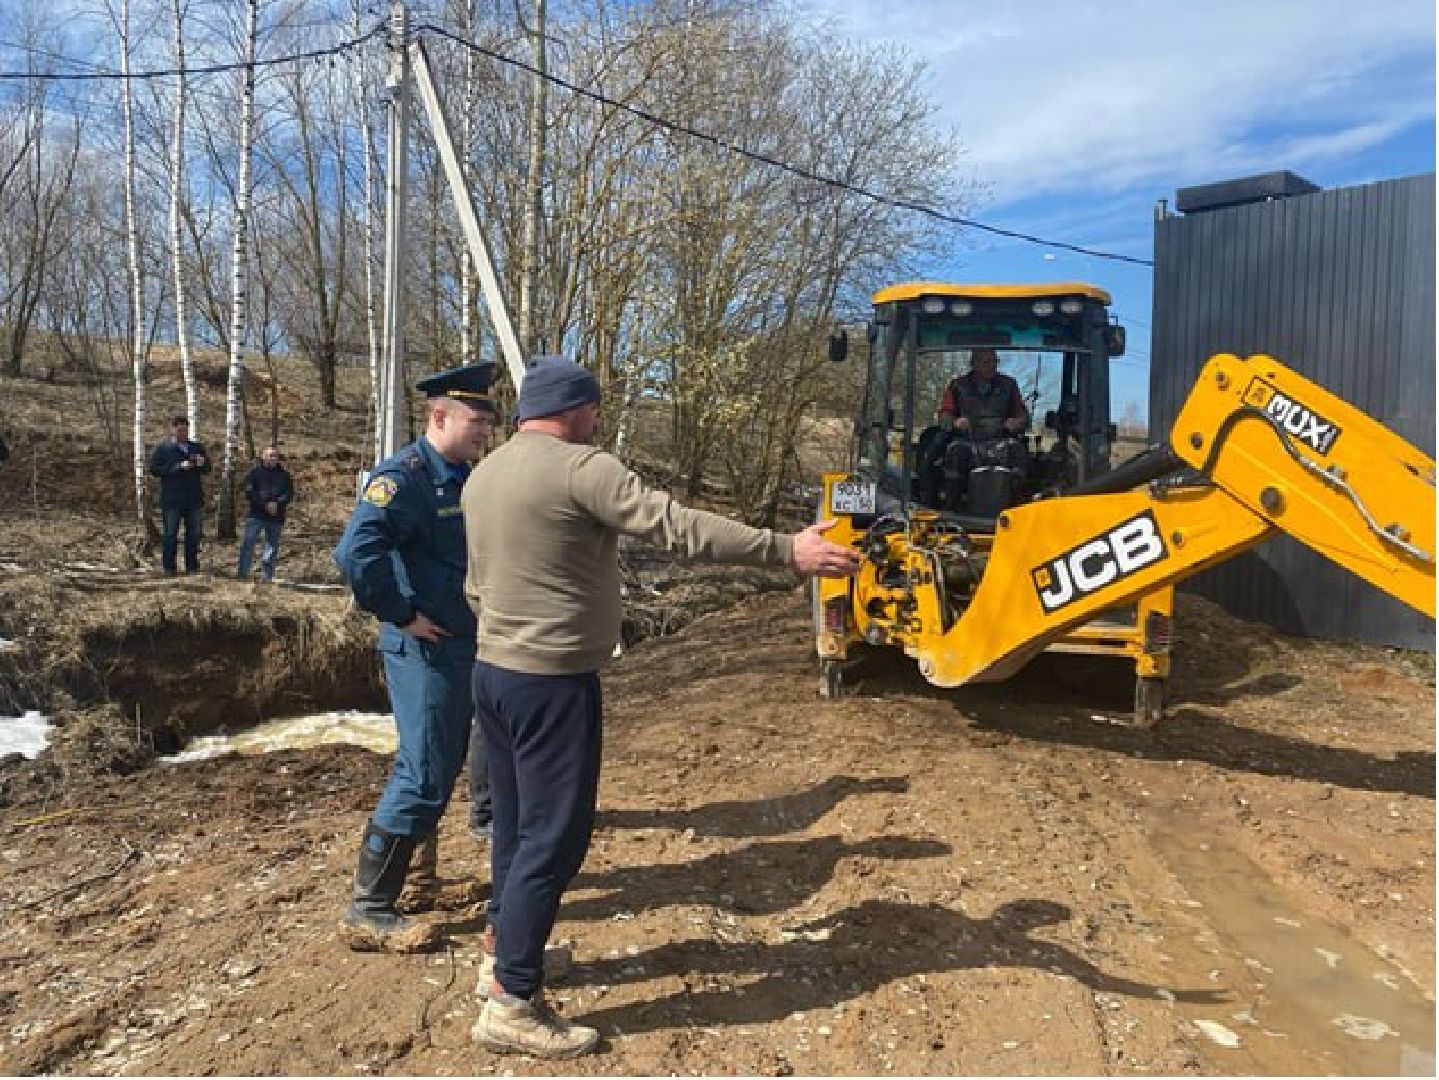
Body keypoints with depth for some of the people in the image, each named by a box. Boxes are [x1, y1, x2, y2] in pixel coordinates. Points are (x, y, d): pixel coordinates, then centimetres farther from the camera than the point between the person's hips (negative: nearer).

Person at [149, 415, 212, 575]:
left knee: (194, 534, 7)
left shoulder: (197, 448, 14)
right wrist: (178, 467, -18)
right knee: (170, 534, 0)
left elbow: (207, 469, 17)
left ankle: (192, 568, 14)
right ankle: (169, 568, 5)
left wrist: (202, 463, -7)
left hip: (194, 498, 4)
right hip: (172, 500, -4)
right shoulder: (163, 448, 1)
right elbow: (154, 469, -8)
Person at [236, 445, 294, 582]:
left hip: (276, 517, 3)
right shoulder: (255, 471, 2)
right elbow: (249, 492, -6)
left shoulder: (284, 474, 10)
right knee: (248, 542, -7)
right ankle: (242, 572, -1)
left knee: (272, 546, 4)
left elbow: (289, 494, 5)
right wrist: (265, 505, -13)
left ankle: (267, 575, 11)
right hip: (256, 514, -2)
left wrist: (277, 504, -12)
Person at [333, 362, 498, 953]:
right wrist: (400, 615, -23)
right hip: (426, 649, -9)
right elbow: (356, 551, -32)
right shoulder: (404, 476, -18)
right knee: (424, 777, -5)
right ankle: (368, 912, 7)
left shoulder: (463, 479, 11)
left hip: (464, 646, 10)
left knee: (437, 766, 20)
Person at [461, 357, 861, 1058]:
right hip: (552, 682, -9)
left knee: (516, 823, 22)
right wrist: (787, 551, -22)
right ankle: (512, 1004, 10)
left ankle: (503, 951, 37)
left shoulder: (482, 475, 11)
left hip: (494, 671, 9)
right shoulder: (579, 467, -16)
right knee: (552, 838, 0)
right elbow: (678, 526, -23)